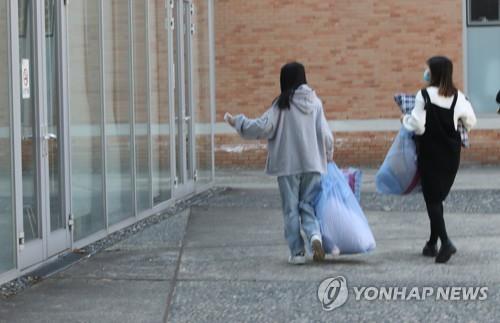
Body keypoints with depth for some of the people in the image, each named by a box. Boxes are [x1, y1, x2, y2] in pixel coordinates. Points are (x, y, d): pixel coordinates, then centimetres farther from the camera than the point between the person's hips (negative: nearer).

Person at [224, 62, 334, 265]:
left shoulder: (282, 105, -7)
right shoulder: (315, 102, 1)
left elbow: (263, 127, -12)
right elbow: (325, 135, 0)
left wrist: (237, 122, 1)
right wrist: (328, 156, 16)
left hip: (288, 165, -2)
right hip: (312, 164, 2)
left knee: (291, 210, 7)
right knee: (308, 205, 11)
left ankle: (297, 252, 6)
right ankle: (315, 235, -16)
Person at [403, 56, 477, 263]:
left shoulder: (424, 96, -15)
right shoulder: (458, 97, -1)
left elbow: (417, 126, -16)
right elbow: (470, 122, 6)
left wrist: (406, 120, 5)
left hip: (430, 153, -5)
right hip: (451, 153, 5)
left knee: (432, 199, -2)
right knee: (438, 197, 17)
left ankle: (445, 242, -19)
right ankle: (432, 244, 22)